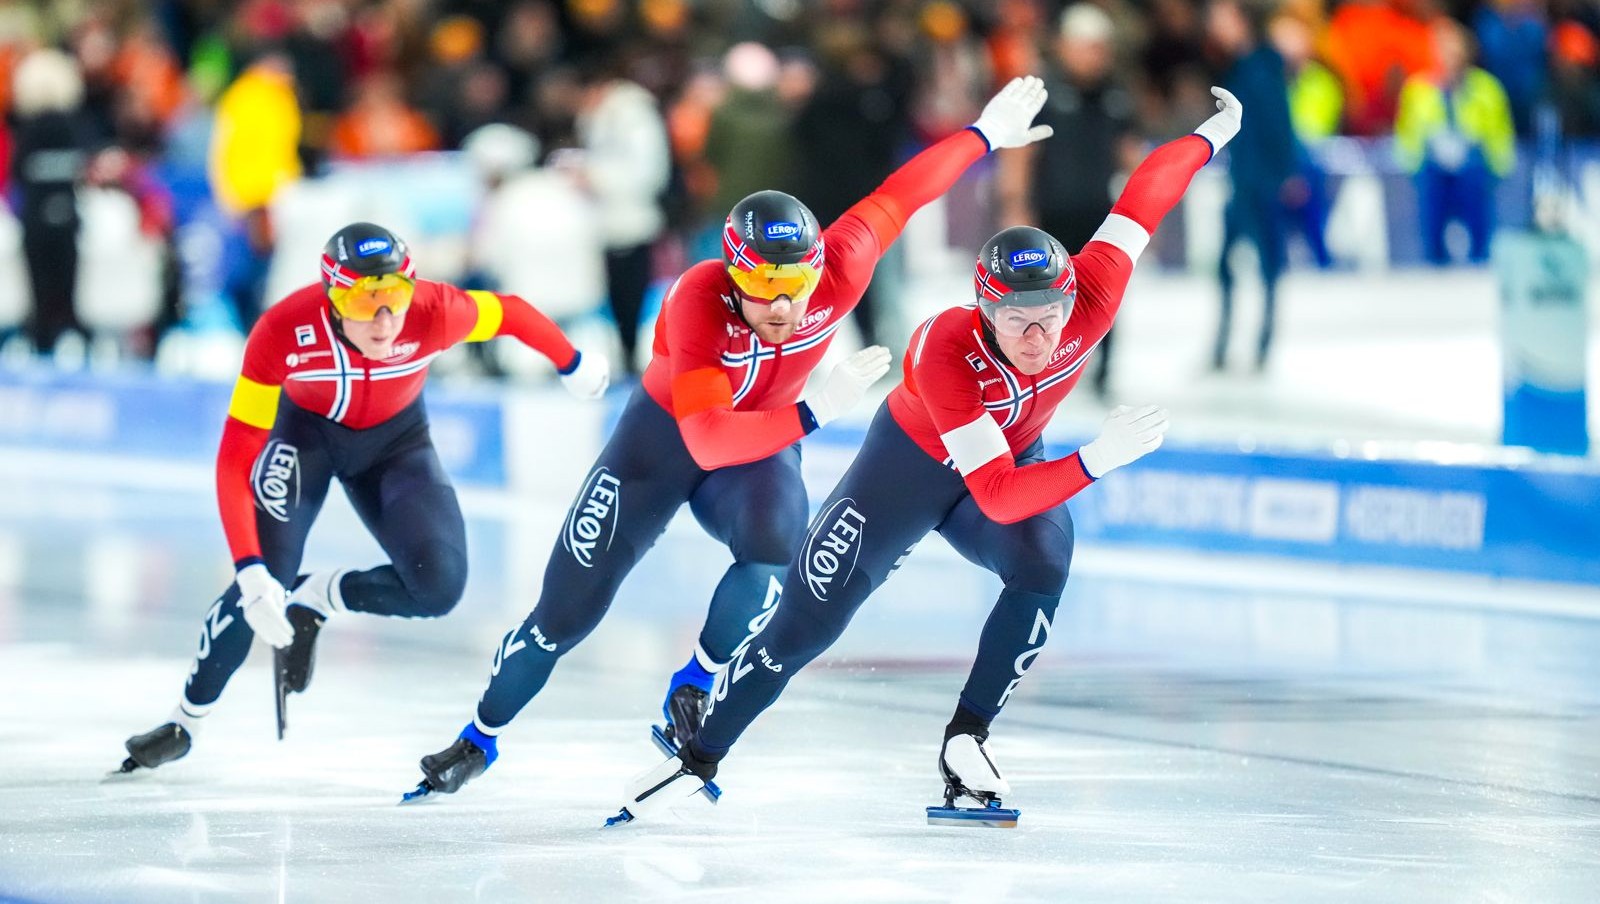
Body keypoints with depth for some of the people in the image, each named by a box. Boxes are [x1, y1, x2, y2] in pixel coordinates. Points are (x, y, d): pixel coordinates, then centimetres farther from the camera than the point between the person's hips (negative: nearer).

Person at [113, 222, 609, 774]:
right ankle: (184, 723, 6)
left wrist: (574, 367, 7)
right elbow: (234, 460, -35)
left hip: (395, 441, 2)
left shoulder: (432, 314, -35)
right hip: (306, 432, -2)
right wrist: (253, 575, -44)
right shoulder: (283, 332, -37)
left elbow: (510, 314, -11)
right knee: (261, 586, -18)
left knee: (439, 587, -18)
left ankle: (313, 602, 9)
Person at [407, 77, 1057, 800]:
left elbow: (900, 194, -10)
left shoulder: (839, 271, -28)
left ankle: (693, 689, -6)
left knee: (777, 544, -32)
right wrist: (813, 413, -52)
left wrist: (985, 134, 3)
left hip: (762, 445, 2)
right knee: (569, 604, -1)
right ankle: (480, 737, 23)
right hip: (663, 434, -2)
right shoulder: (697, 299, -37)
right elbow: (706, 439, -44)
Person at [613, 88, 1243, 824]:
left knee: (1041, 569, -27)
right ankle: (698, 760, 15)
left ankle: (965, 740, -12)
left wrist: (1213, 134, 1)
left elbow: (1142, 198, -15)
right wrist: (1095, 461, -57)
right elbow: (997, 496, -44)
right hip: (912, 463, -4)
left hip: (1014, 457, 4)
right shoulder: (946, 350, -41)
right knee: (806, 620, -2)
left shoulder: (1091, 299, -31)